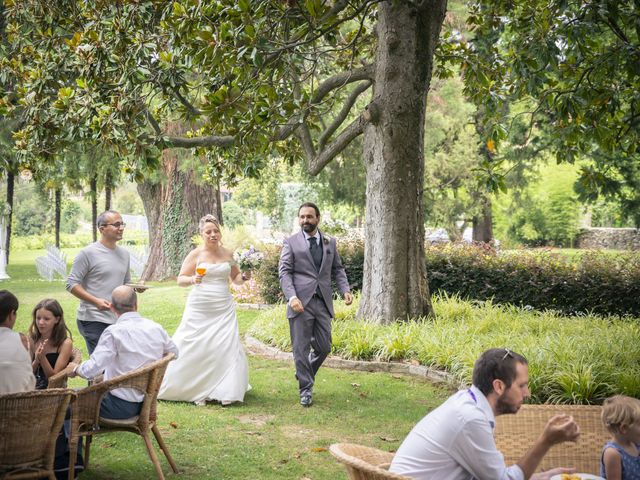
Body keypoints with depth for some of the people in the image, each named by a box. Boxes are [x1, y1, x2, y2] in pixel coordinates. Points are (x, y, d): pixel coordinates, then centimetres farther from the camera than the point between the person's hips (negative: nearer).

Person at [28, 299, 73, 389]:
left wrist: (43, 358, -20)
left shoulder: (65, 343, -4)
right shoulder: (33, 339, 8)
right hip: (32, 388, 3)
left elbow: (54, 377, -6)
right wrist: (36, 361, -13)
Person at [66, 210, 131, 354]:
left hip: (118, 320, 7)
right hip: (94, 320, -7)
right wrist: (96, 301, -21)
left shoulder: (124, 254, 14)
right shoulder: (88, 253, -7)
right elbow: (71, 284, -9)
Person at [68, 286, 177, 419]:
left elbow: (91, 370, -24)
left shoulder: (114, 332, -20)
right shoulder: (156, 328, -1)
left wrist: (75, 369, -3)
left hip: (121, 407, -7)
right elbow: (173, 352, 17)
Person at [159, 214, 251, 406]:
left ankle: (224, 391, 3)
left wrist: (244, 277, -4)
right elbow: (180, 279, -2)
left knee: (226, 348, -4)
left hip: (223, 310, 3)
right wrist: (192, 279, -22)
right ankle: (196, 390, 9)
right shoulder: (195, 254, -2)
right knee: (196, 349, -2)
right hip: (199, 309, -2)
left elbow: (235, 278, 18)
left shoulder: (227, 254, 8)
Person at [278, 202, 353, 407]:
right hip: (300, 303, -3)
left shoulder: (330, 242, 13)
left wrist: (345, 290, -1)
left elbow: (337, 269, 16)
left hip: (323, 302, 3)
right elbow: (284, 272, -4)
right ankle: (306, 389, 12)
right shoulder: (291, 242, 1)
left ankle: (304, 374, 33)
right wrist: (291, 296, -19)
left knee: (324, 347, 7)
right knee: (301, 348, 1)